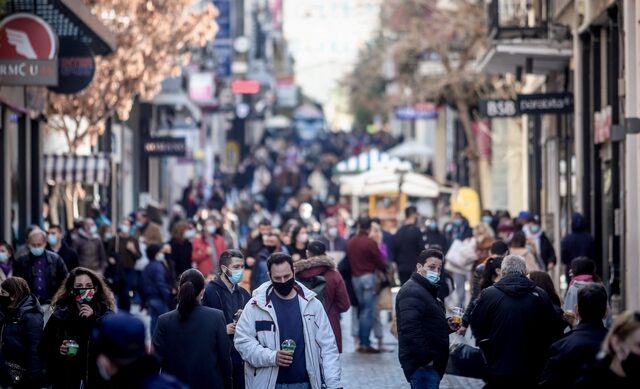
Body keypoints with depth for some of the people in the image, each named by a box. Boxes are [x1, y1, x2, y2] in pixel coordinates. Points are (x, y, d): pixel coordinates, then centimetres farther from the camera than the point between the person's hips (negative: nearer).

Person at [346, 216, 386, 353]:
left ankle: (362, 342, 16)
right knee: (368, 310, -4)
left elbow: (348, 260, 9)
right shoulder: (370, 242, -12)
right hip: (368, 276, -6)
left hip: (355, 277, 6)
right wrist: (384, 269, 11)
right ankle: (365, 344, -6)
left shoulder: (350, 242, 6)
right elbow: (379, 262, -8)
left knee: (361, 309, 15)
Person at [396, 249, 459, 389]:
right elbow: (411, 330, -25)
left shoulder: (427, 290, 20)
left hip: (431, 362, 11)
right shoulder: (412, 292, -15)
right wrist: (426, 357, -23)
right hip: (422, 363, -11)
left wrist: (448, 327, 11)